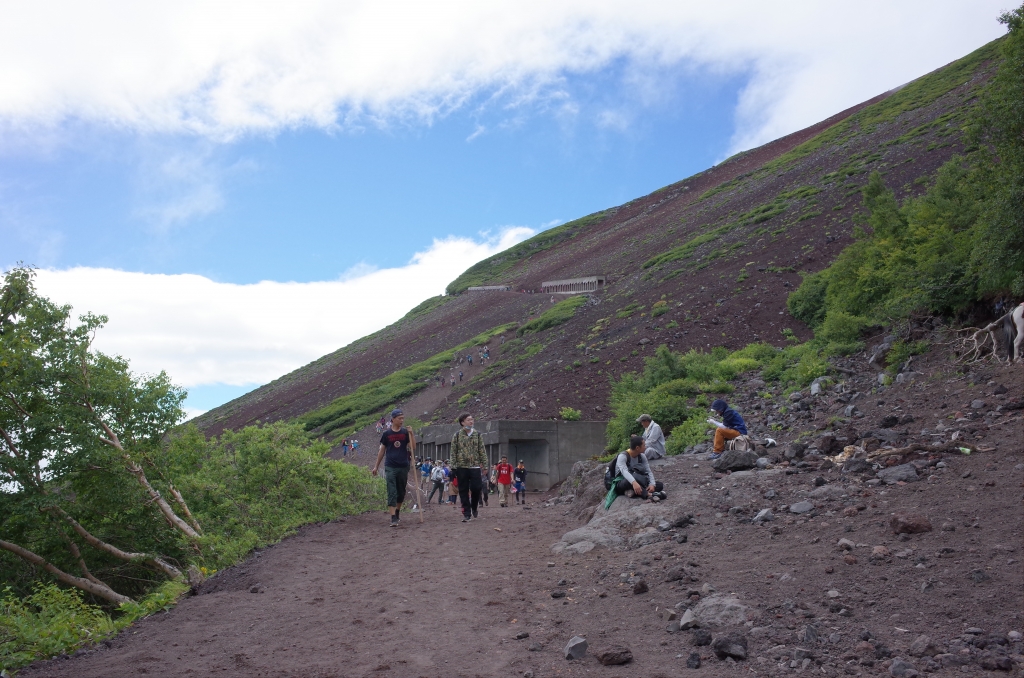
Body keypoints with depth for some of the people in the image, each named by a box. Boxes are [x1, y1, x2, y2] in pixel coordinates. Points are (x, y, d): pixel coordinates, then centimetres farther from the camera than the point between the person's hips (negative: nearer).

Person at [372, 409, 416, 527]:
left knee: (401, 492, 14)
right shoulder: (386, 434, 1)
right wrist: (376, 466, 9)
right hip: (390, 467, -2)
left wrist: (411, 434, -15)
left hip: (403, 467, 2)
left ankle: (398, 511, 35)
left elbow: (413, 447, -4)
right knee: (392, 493, -8)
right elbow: (382, 451, 8)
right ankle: (393, 518, -11)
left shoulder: (405, 432, 3)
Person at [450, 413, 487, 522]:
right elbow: (453, 452, 1)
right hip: (461, 467, -1)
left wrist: (484, 464, 0)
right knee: (463, 491, 1)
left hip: (475, 467, 1)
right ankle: (467, 514, 7)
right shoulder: (457, 435, 1)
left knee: (476, 488, -3)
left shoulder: (477, 434, 5)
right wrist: (453, 466, -4)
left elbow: (482, 450, 6)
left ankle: (474, 507, 24)